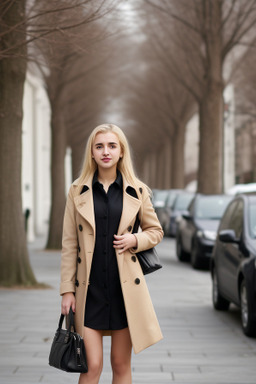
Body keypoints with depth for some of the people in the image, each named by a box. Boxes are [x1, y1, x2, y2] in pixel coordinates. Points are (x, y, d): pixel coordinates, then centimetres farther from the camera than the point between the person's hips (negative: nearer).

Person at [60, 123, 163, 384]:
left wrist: (135, 239, -7)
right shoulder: (77, 191, 2)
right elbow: (69, 244, 3)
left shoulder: (137, 191, 3)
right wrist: (67, 290, -2)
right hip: (89, 287, -1)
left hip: (125, 285, 1)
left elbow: (155, 231, 14)